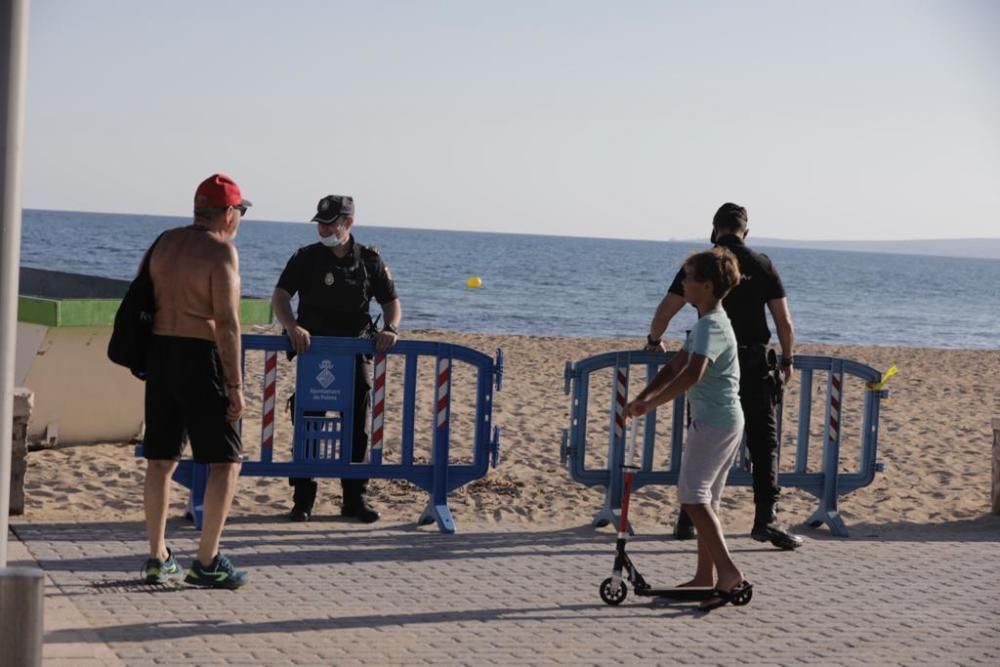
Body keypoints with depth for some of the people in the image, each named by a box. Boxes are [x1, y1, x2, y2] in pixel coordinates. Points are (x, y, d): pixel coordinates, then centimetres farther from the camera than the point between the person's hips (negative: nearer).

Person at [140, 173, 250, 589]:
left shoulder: (165, 242, 12)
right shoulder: (220, 251, -11)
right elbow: (226, 322, -16)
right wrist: (235, 385, -14)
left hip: (160, 351, 8)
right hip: (201, 356, -8)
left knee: (161, 458, 12)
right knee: (225, 461, 0)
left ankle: (158, 558, 16)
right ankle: (207, 562, -3)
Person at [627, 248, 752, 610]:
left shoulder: (712, 325, -16)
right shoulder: (707, 323, 17)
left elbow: (692, 374, -31)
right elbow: (675, 365, 18)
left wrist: (650, 403, -28)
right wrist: (643, 398, 6)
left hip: (716, 420, -11)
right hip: (721, 419, 11)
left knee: (693, 494, -14)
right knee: (704, 498, 13)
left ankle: (729, 573, -20)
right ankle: (705, 576, 18)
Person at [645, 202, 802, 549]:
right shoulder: (762, 265, 2)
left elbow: (664, 312, 4)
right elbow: (784, 321, 0)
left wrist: (654, 341, 24)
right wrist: (787, 359, 14)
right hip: (753, 364, -1)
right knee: (764, 441, 3)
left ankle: (689, 518, 14)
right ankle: (766, 518, -6)